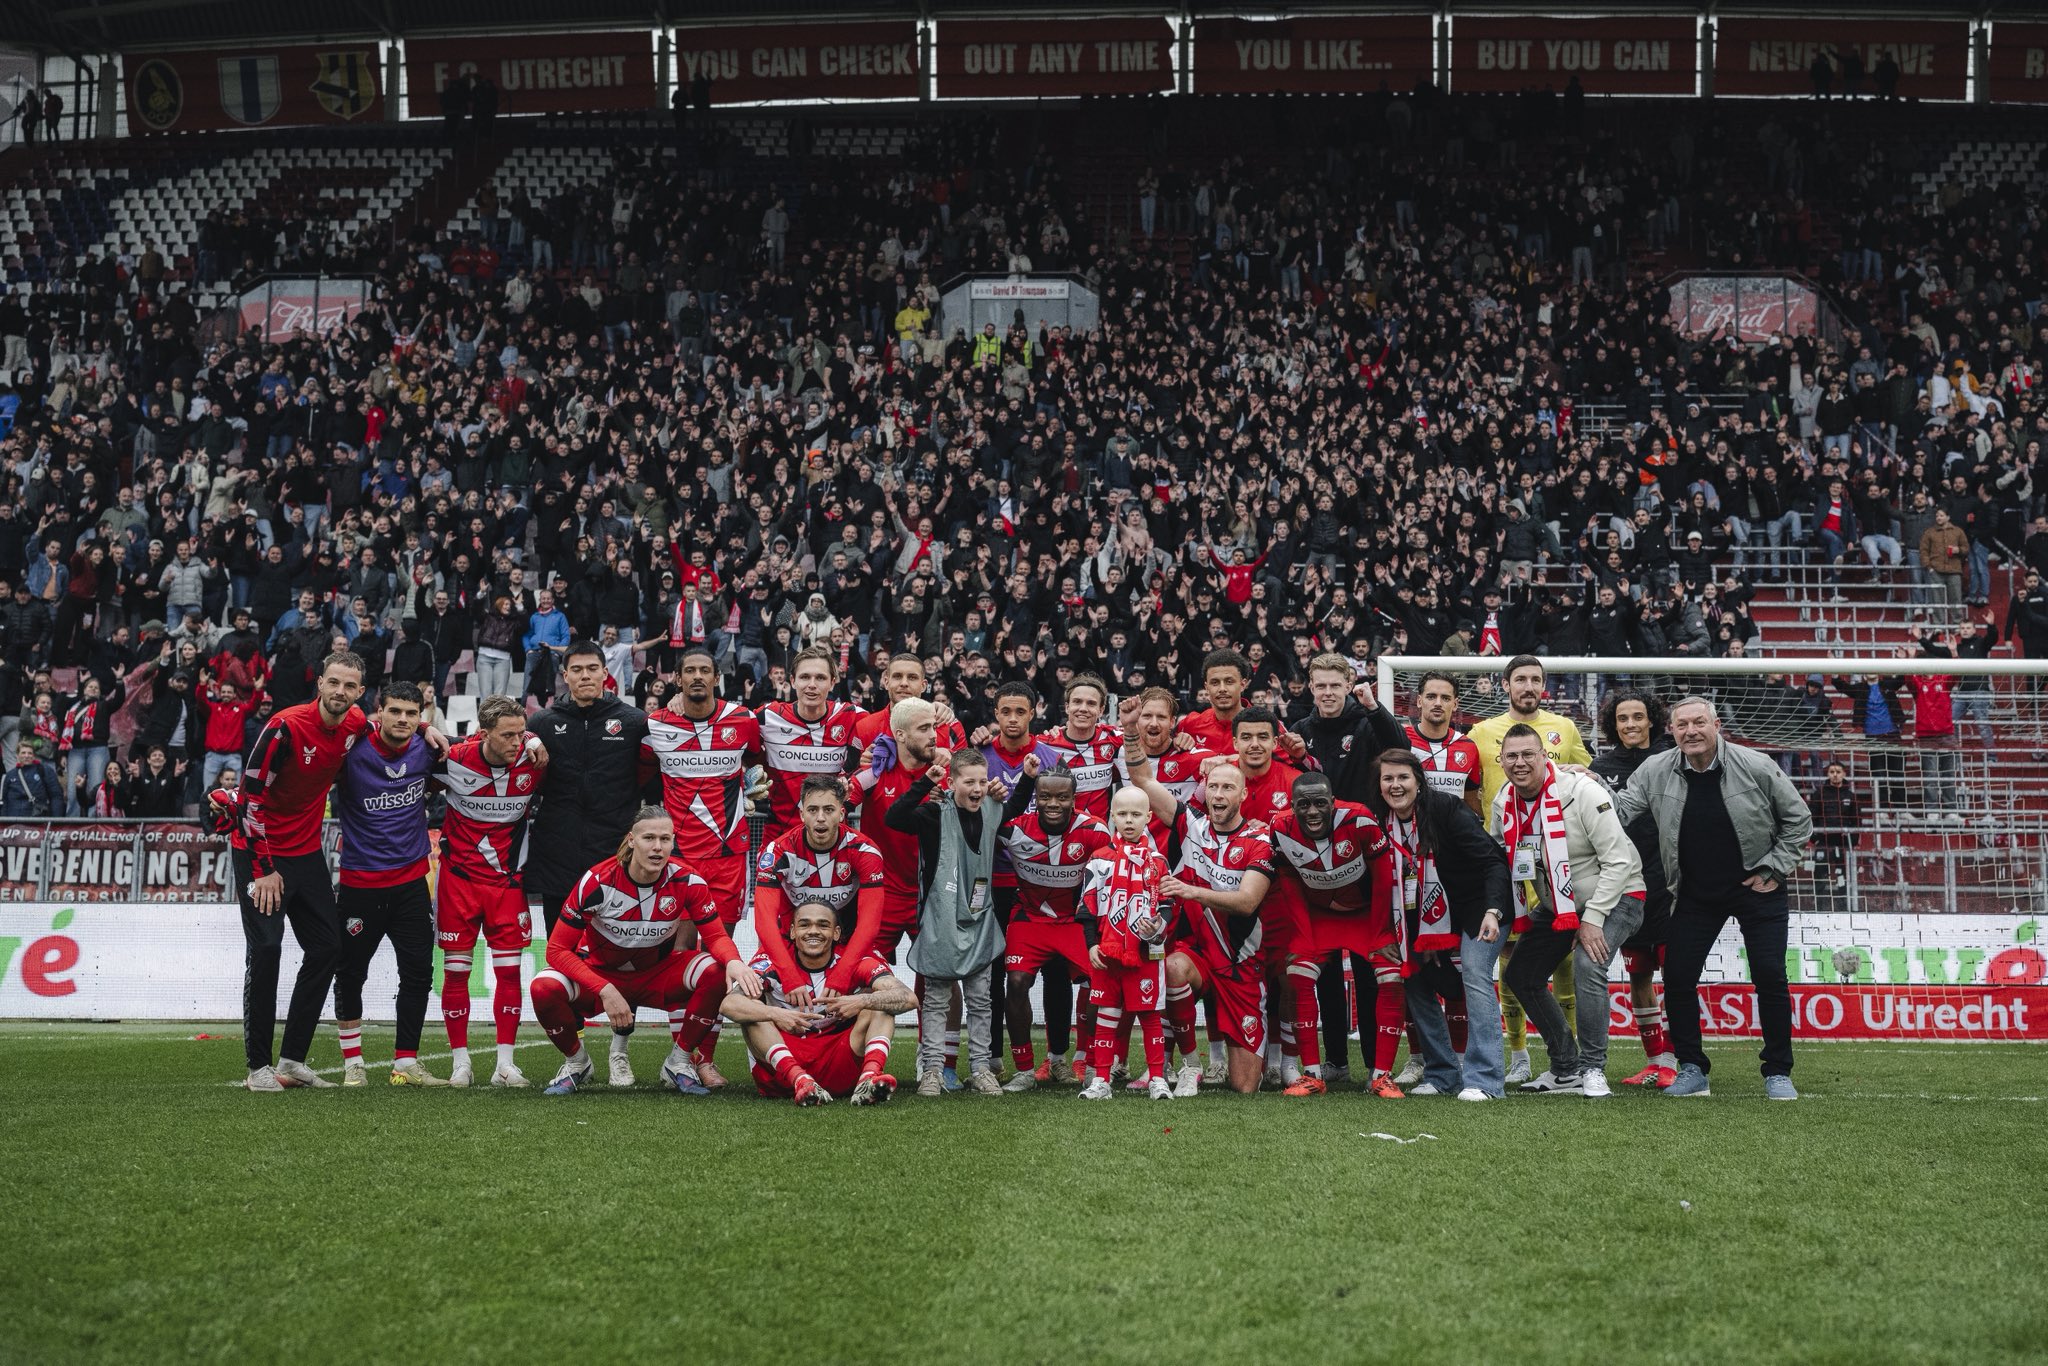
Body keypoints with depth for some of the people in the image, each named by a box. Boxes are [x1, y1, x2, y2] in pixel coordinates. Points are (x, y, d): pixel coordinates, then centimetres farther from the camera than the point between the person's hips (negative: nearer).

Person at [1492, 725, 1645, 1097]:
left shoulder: (1582, 791, -24)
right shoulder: (1504, 803, -4)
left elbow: (1618, 860, -24)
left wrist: (1592, 919, -25)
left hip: (1613, 897, -8)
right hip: (1556, 906, 8)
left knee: (1588, 965, -30)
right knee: (1520, 976, 5)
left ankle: (1593, 1069, -19)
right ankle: (1566, 1069, 18)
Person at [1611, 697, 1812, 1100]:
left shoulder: (1756, 767, -14)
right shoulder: (1656, 771, -8)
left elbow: (1798, 818, -3)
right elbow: (1621, 810, -8)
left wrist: (1775, 870, -6)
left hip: (1756, 888, -3)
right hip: (1695, 894, 3)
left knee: (1770, 977, -6)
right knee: (1677, 977, -3)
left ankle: (1778, 1074, 6)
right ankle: (1691, 1071, 9)